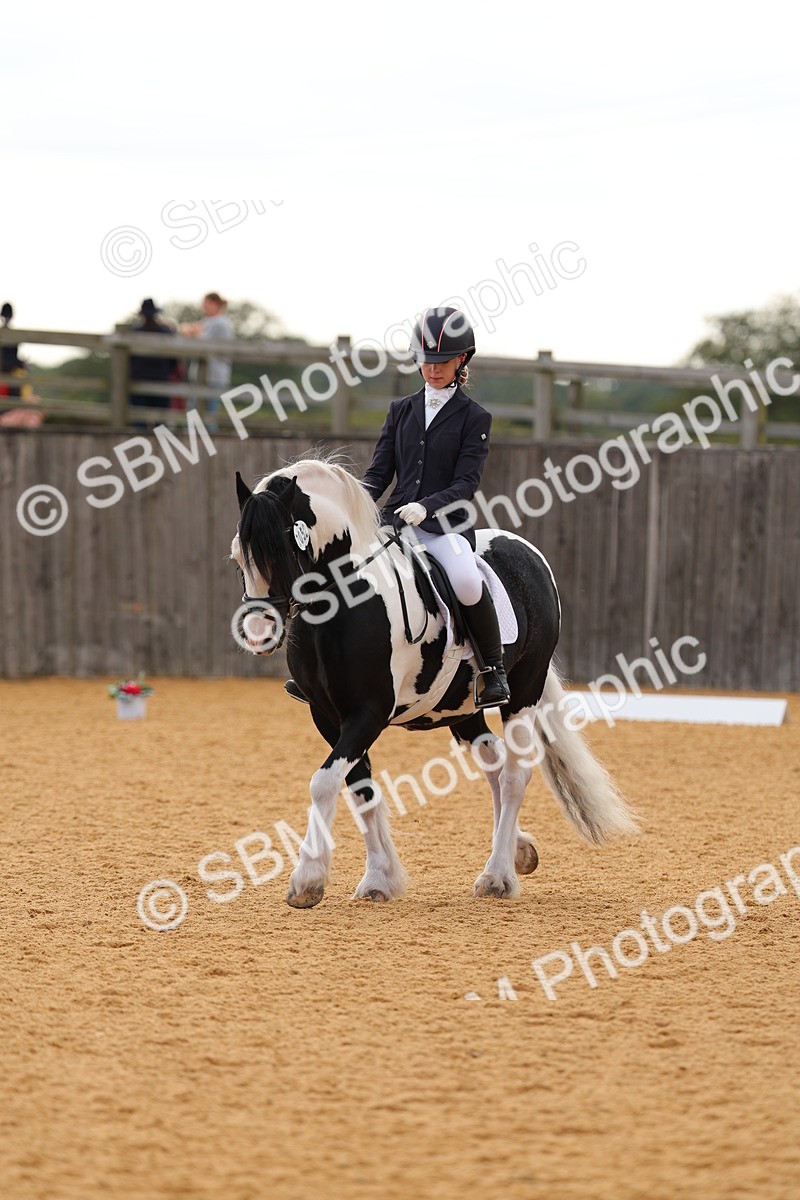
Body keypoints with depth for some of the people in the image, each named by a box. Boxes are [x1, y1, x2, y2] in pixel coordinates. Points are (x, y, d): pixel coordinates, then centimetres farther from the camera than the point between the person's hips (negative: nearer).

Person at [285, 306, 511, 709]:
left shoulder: (474, 417, 2)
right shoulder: (401, 410, 14)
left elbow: (466, 482, -8)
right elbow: (379, 471, 10)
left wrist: (426, 507, -25)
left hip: (445, 525, -4)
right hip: (395, 518, 5)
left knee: (466, 580, -34)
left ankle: (494, 667, -12)